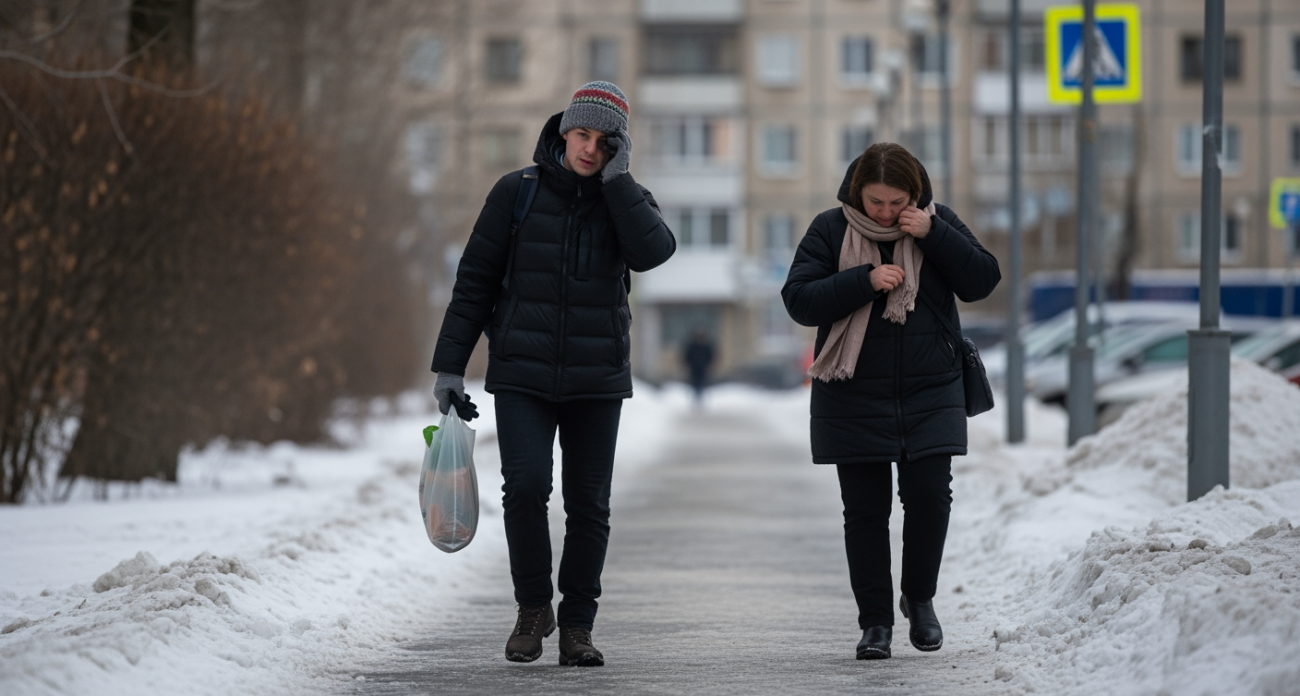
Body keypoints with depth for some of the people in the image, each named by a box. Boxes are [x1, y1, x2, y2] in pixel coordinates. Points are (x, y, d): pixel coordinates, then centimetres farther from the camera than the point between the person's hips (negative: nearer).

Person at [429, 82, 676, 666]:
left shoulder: (626, 198, 5)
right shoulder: (517, 193, 1)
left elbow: (652, 251, -17)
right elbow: (474, 282, 3)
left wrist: (615, 178, -13)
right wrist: (449, 365, 0)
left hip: (597, 378, 2)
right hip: (522, 376, -1)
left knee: (588, 504, 3)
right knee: (526, 486, -16)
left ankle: (577, 624, 15)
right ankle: (533, 606, 4)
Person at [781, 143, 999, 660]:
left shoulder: (938, 223, 2)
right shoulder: (831, 230, -3)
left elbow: (982, 281, -4)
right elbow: (799, 301, -10)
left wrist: (933, 235, -16)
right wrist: (866, 281, -21)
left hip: (930, 394, 1)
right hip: (854, 399, -1)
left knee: (930, 497, -7)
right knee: (865, 511, 2)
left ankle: (919, 597, 17)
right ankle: (875, 621, 12)